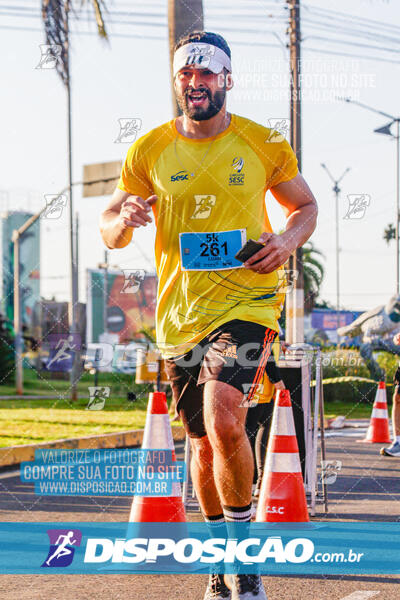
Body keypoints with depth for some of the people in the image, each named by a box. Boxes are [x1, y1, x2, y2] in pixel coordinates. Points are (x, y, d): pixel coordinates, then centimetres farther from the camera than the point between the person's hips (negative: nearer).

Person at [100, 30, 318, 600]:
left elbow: (305, 205, 15)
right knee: (203, 442, 12)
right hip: (180, 313, 3)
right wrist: (125, 218, -15)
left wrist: (288, 241, -7)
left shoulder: (263, 144, 1)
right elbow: (109, 229, 9)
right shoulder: (149, 151, 4)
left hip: (247, 303, -3)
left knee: (224, 419, -26)